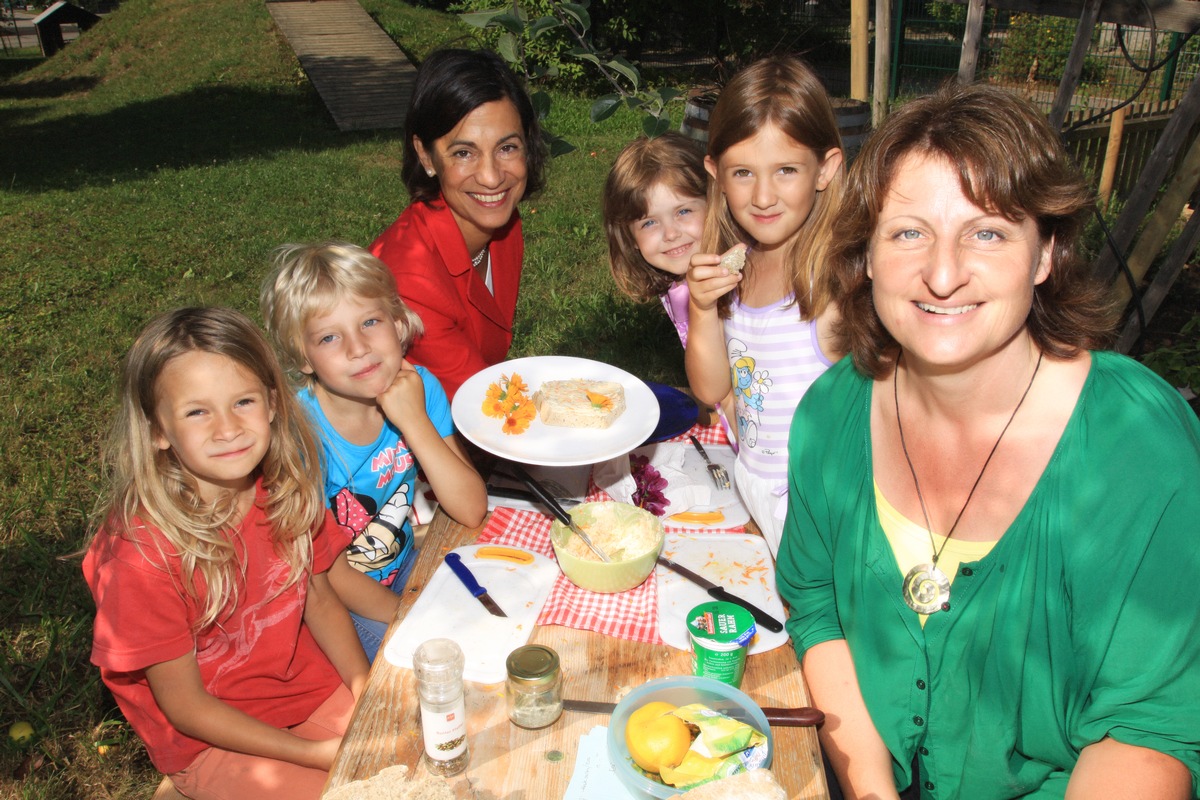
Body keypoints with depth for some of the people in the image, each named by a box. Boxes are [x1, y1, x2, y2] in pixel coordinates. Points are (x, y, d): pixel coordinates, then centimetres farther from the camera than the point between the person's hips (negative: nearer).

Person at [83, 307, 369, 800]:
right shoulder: (144, 551, -26)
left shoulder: (285, 493, -11)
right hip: (209, 740, -4)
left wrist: (368, 687, -10)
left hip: (309, 684, 5)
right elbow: (183, 704, -17)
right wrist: (318, 753, -20)